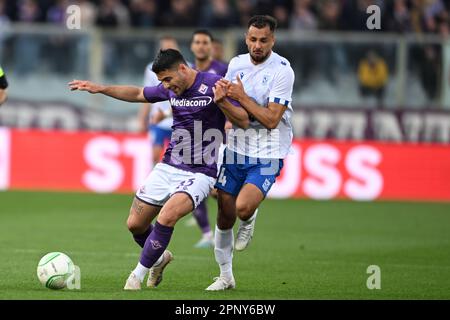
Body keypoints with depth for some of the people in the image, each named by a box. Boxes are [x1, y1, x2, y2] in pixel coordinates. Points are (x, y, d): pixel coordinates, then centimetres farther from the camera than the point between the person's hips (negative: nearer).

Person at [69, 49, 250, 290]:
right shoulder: (170, 89, 5)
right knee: (135, 224, 6)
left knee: (166, 218, -28)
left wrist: (221, 101, -31)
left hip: (199, 174, -7)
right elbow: (137, 94, 24)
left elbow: (243, 122, -13)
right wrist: (100, 89, 19)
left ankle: (139, 274, -10)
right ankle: (160, 257, 37)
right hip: (168, 168, 7)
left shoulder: (213, 85, -13)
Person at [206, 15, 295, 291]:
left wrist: (242, 97, -21)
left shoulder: (282, 70, -14)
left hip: (267, 155, -5)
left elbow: (272, 120, -18)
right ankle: (226, 276, 21)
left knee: (243, 207, -24)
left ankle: (250, 218, 14)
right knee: (225, 215, 4)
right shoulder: (236, 64, 5)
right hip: (236, 150, 5)